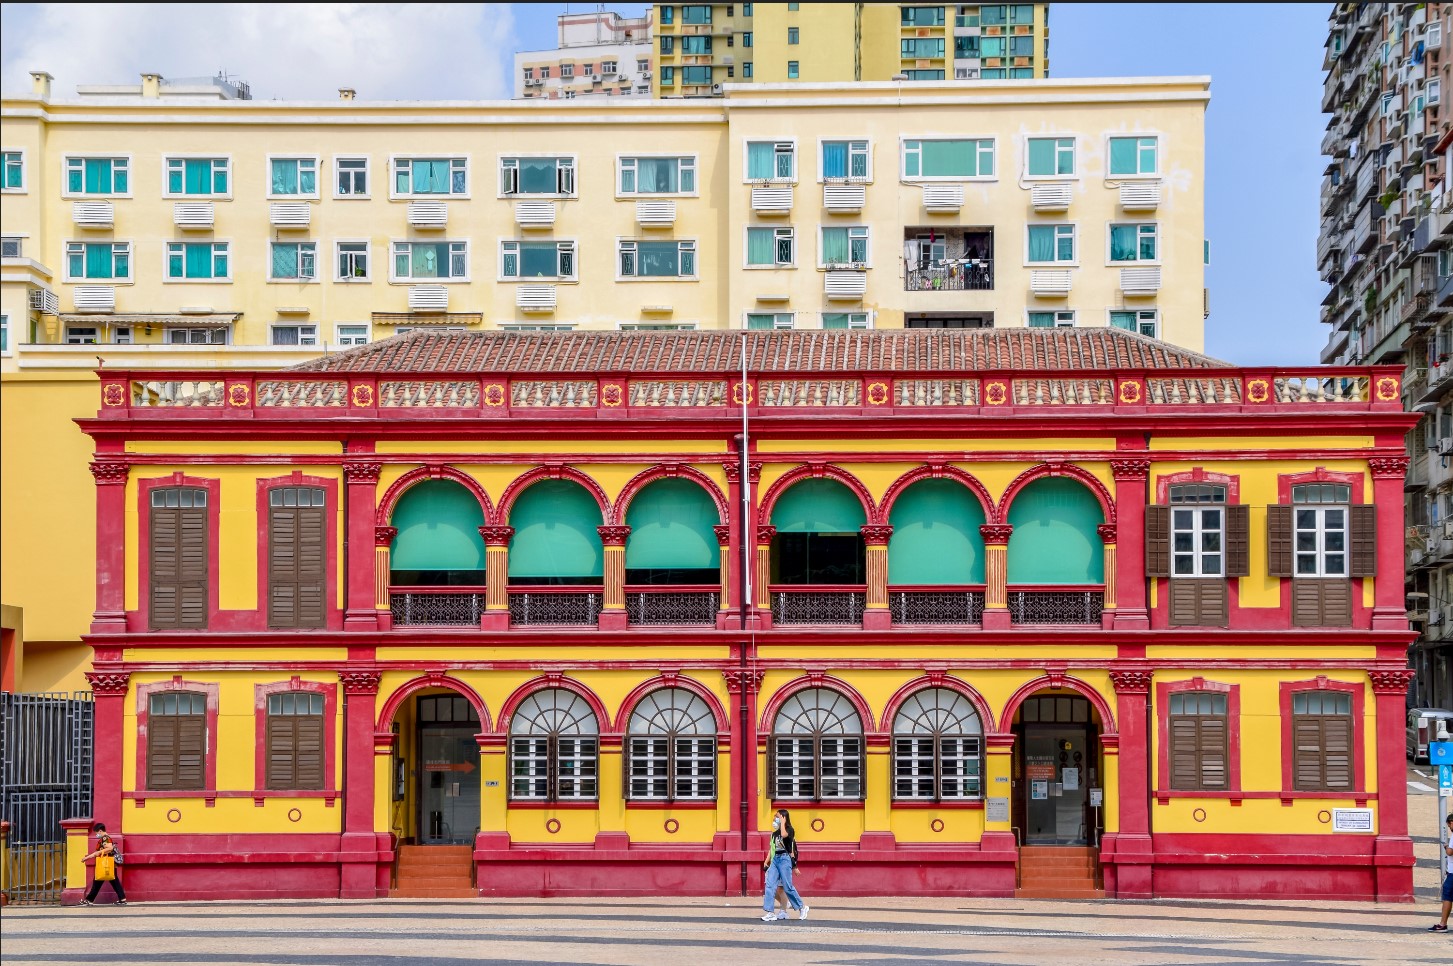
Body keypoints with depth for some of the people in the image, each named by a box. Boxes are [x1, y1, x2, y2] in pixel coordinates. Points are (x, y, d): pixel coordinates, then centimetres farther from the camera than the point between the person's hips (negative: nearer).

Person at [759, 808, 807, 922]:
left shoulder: (789, 830, -4)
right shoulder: (774, 833, 17)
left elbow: (784, 834, -28)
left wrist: (783, 823, -14)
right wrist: (766, 862, 13)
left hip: (785, 859, -7)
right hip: (775, 859, 7)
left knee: (787, 887, -3)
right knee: (770, 886, -5)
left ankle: (802, 907, 14)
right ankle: (769, 912, -7)